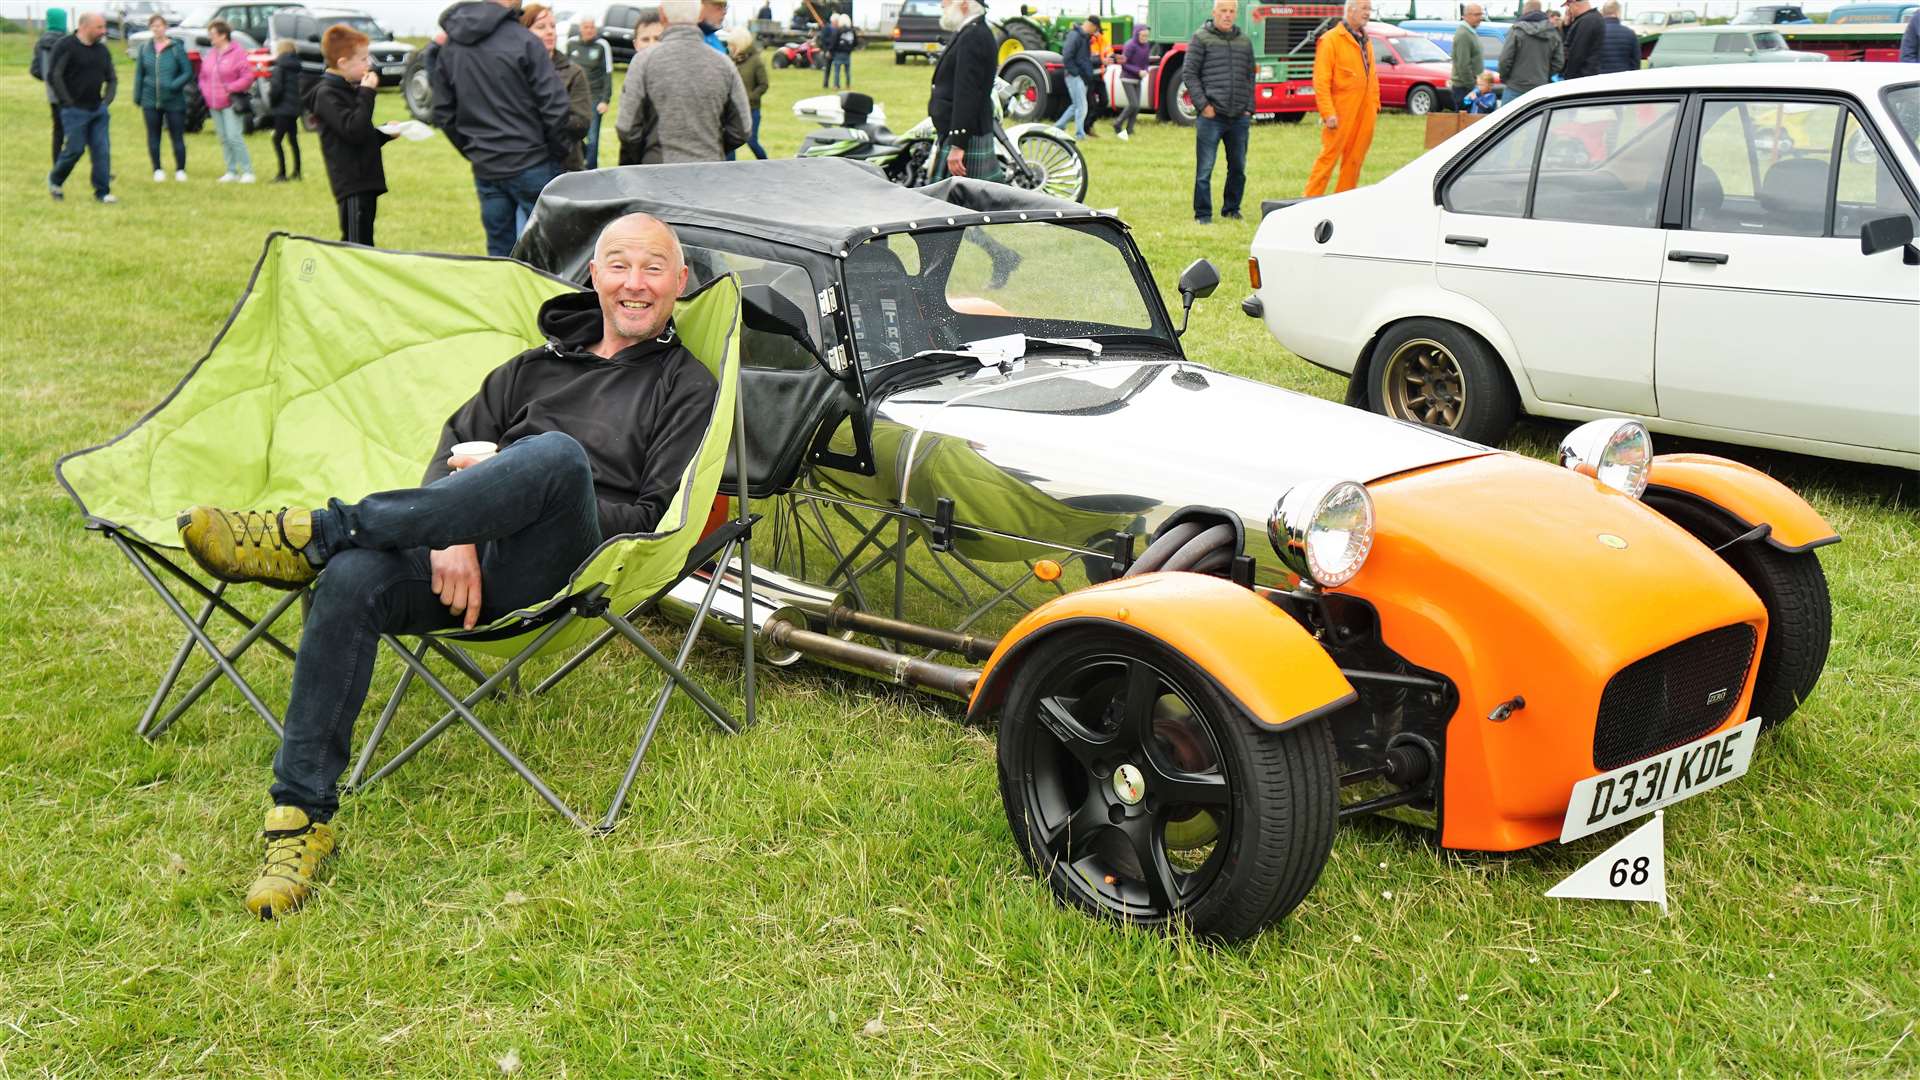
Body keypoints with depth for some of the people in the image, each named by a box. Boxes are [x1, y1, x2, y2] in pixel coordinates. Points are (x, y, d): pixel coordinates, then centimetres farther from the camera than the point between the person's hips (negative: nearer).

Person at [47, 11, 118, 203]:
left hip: (98, 110, 5)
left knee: (102, 149, 0)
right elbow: (53, 76, -14)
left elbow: (112, 78, 19)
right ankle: (54, 180, 23)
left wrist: (107, 99, 6)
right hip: (75, 111, -5)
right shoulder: (66, 46, -10)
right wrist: (68, 101, -14)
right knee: (75, 149, -1)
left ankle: (102, 191, 6)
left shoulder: (102, 50, 9)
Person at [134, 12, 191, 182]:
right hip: (151, 100, 3)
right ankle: (157, 170, 20)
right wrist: (137, 96, 6)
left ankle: (180, 170, 13)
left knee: (177, 136, 1)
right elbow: (139, 73, 11)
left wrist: (174, 85, -19)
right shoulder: (145, 48, 5)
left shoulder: (177, 48, -5)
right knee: (153, 136, 8)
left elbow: (188, 72, -5)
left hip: (174, 101, -3)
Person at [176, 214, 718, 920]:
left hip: (557, 574, -4)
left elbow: (659, 519, 0)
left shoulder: (687, 386, 14)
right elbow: (456, 443, 16)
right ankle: (302, 816, -23)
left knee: (560, 456, -37)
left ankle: (309, 537, -34)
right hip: (471, 567, 4)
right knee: (352, 579, -30)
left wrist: (511, 488, -6)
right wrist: (451, 533, -8)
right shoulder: (542, 362, 28)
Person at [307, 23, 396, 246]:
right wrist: (366, 94, -18)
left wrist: (385, 132, 8)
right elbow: (353, 131, -23)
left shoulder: (351, 90, 18)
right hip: (351, 184, -9)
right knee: (357, 244, -12)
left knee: (365, 244, 11)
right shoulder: (327, 94, -11)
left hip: (365, 181, 9)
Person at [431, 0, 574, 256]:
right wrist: (558, 152, 0)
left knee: (499, 249, 12)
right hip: (530, 165, -5)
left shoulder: (449, 48, 7)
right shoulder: (523, 41, -12)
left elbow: (443, 114, 10)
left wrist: (473, 152, 16)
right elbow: (554, 105, -14)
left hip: (485, 170, 5)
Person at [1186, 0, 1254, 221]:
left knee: (1238, 168, 10)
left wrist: (1249, 109, 9)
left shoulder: (1245, 41, 14)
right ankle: (1203, 214, 5)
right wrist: (1203, 105, -10)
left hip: (1239, 118, 5)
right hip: (1211, 116, -5)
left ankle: (1231, 209, 23)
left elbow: (1250, 77, 18)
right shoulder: (1201, 38, 0)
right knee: (1204, 169, -3)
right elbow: (1190, 74, -3)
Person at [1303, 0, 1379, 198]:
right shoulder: (1331, 39, -6)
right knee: (1329, 157, -6)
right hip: (1341, 113, -7)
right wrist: (1328, 113, -18)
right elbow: (1321, 81, -11)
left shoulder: (1364, 41, 17)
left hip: (1364, 115, 7)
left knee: (1355, 159, 8)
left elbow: (1372, 76, 23)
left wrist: (1375, 105, 13)